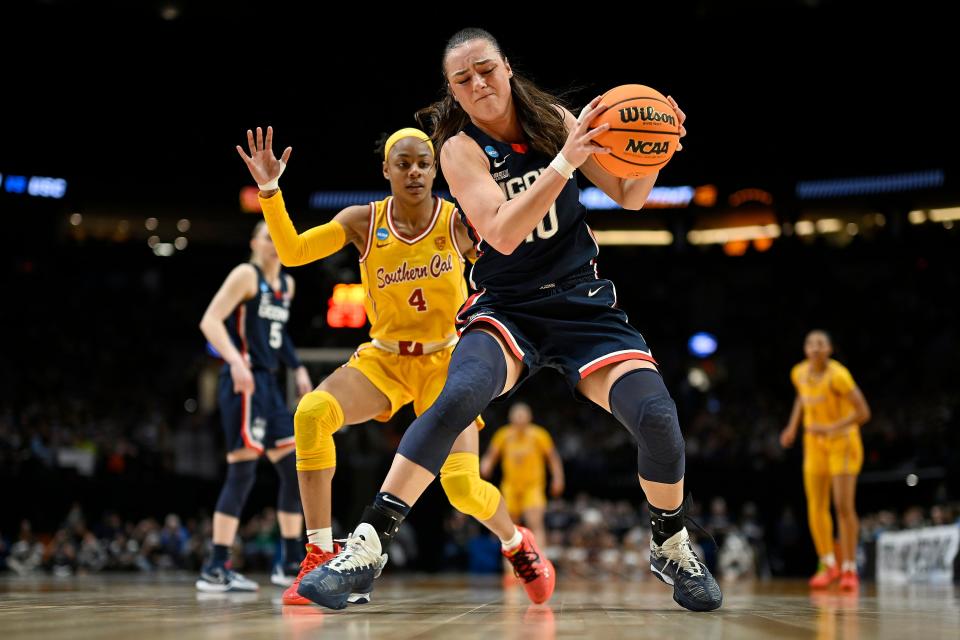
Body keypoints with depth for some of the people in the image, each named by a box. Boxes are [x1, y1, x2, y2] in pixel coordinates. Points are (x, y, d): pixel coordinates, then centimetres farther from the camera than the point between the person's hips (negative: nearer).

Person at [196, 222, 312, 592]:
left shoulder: (286, 285, 17)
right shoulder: (246, 275, -7)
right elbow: (210, 321, -16)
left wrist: (298, 368, 20)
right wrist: (236, 361, -29)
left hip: (268, 384, 9)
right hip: (243, 382, -9)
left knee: (295, 469, 8)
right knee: (242, 472, -13)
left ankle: (291, 565, 17)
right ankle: (215, 570, -9)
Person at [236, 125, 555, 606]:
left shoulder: (459, 223, -10)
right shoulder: (363, 222, -6)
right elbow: (292, 252, -11)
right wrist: (269, 190, -21)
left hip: (445, 362, -1)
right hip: (383, 358, 2)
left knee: (462, 485, -16)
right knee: (311, 413, -28)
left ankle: (516, 544, 20)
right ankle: (320, 555, -18)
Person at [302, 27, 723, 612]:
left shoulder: (553, 120, 3)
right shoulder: (461, 147, -7)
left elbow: (629, 197, 8)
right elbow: (502, 234, -22)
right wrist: (565, 161, -30)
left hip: (583, 302, 3)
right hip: (507, 308, -2)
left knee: (657, 416, -18)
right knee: (460, 395, -34)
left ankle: (673, 547, 11)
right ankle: (367, 546, -26)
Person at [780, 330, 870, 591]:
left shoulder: (837, 376, -23)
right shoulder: (799, 373, -4)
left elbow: (863, 412, -22)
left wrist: (831, 428, -29)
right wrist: (793, 426, 11)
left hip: (842, 443, -5)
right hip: (814, 443, 5)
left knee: (844, 505, -11)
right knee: (816, 508, 1)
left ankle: (849, 569, -1)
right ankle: (828, 565, 16)